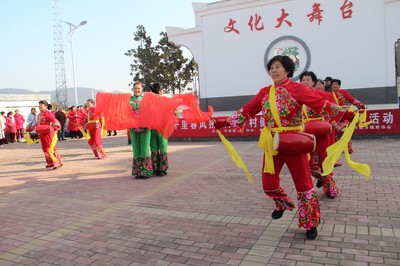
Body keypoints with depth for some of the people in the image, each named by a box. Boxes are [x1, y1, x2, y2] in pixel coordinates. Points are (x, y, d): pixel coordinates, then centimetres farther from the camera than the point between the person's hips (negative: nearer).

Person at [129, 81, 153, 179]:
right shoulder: (129, 99, 9)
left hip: (145, 127, -1)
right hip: (133, 127, 1)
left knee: (144, 149, -2)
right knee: (136, 150, 5)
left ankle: (146, 171, 5)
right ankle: (137, 172, 13)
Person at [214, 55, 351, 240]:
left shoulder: (297, 88, -7)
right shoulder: (264, 92, 8)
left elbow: (321, 104, -13)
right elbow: (247, 111, 10)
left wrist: (344, 114, -24)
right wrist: (226, 122, 6)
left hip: (294, 142, -4)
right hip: (272, 144, 5)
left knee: (303, 183, 4)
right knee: (268, 183, 10)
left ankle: (310, 224, 24)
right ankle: (283, 204, 43)